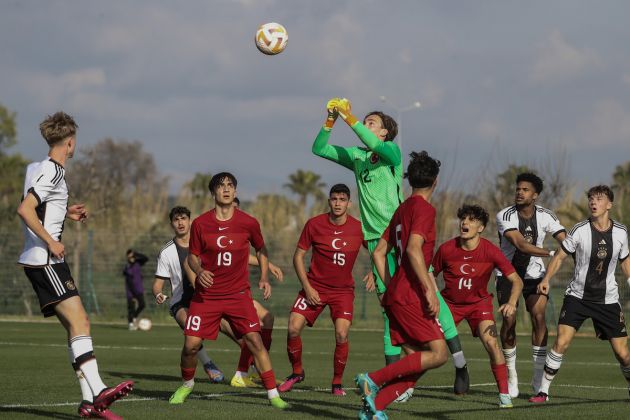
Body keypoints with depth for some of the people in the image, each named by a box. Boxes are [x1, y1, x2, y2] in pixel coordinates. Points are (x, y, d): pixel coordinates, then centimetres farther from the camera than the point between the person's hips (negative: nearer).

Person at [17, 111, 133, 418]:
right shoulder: (52, 172, -13)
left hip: (43, 261, 10)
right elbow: (25, 210, -23)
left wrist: (65, 213, 27)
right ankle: (98, 392, -29)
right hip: (44, 261, -10)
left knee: (78, 325, 7)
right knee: (78, 321, -19)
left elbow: (40, 210, 32)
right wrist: (51, 243, -19)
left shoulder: (38, 168, 18)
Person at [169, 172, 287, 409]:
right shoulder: (200, 224, -3)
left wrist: (264, 278, 3)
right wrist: (199, 271, -15)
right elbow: (192, 256, 6)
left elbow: (261, 250, 15)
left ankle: (273, 395, -6)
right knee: (191, 344, -6)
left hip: (238, 294, 0)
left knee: (255, 341, -12)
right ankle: (186, 385, 23)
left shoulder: (249, 223, -2)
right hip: (206, 295, 0)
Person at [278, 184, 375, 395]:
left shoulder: (359, 228, -6)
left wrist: (372, 274, -9)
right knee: (293, 329, -11)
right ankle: (297, 372, 13)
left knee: (341, 334, -17)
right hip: (315, 287, 0)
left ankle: (337, 382, 2)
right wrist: (307, 287, -9)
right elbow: (298, 255, -1)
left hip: (343, 290, 0)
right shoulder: (314, 224, -8)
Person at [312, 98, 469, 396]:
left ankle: (459, 363, -2)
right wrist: (330, 121, -1)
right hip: (376, 238, 4)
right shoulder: (356, 156, 14)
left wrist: (351, 120, -22)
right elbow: (319, 149, 13)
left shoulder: (392, 152, -1)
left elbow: (376, 146, -23)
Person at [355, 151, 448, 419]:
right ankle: (374, 379, -14)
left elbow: (379, 253, 21)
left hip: (395, 295, 9)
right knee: (438, 354, -10)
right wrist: (429, 290, -22)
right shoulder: (424, 208, -8)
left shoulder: (401, 209, 19)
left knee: (416, 361, 7)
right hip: (411, 296, -9)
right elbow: (414, 250, -21)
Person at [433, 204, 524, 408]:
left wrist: (511, 303, -33)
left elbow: (516, 280, -15)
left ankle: (504, 394, -12)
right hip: (449, 302, 1)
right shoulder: (446, 249, -16)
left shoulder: (490, 251, -18)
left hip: (479, 302, -1)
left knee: (491, 342, -23)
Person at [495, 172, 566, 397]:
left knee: (539, 315, -15)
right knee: (509, 320, -8)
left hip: (534, 273, 2)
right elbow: (520, 244, -30)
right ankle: (511, 376, 11)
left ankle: (538, 378, -8)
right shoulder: (505, 216, -18)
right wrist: (552, 253, -41)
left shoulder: (545, 216, -9)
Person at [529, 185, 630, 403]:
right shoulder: (579, 231, -9)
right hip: (577, 296, -2)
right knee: (561, 342, -16)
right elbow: (559, 256, -3)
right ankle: (543, 391, -4)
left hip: (607, 300, 2)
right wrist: (546, 279, -17)